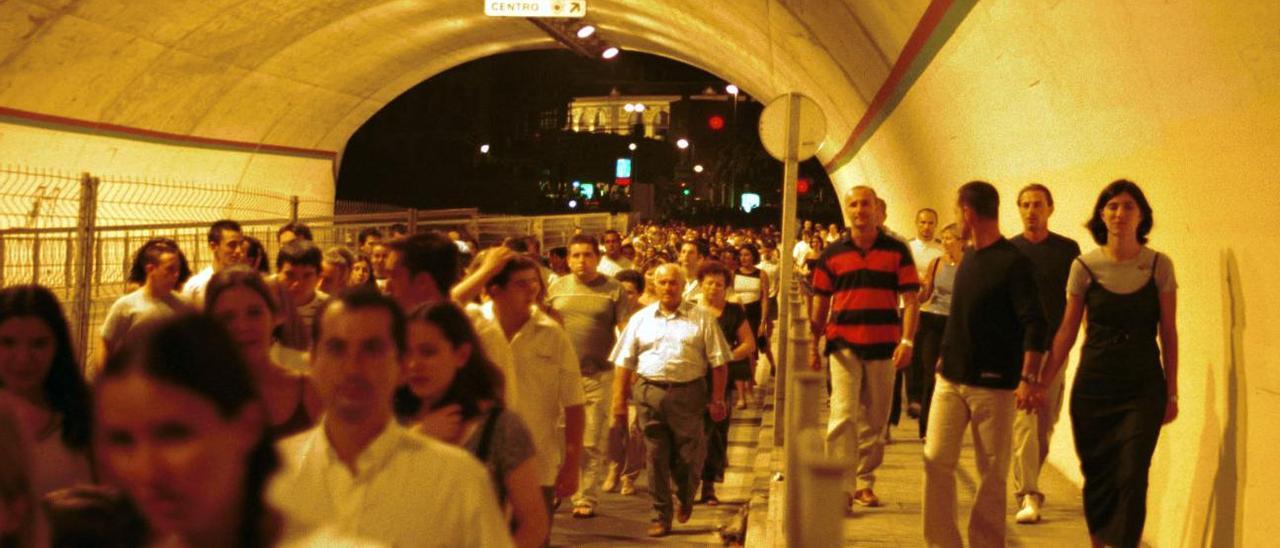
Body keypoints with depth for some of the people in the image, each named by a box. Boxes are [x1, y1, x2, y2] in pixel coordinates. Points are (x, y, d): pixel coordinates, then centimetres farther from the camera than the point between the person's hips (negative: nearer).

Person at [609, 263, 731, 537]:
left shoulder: (701, 319, 4)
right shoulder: (640, 319, 10)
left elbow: (718, 362, 2)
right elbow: (625, 362, 10)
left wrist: (717, 399, -4)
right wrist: (619, 400, 4)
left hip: (688, 393, -1)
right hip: (650, 393, 1)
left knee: (688, 455, 5)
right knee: (656, 458, 3)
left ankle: (685, 498, 35)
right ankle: (662, 516, 14)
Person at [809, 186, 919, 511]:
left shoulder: (897, 251, 4)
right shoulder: (832, 254, 6)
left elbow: (909, 299, 0)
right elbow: (820, 304, 10)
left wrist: (907, 341, -11)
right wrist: (813, 345, 8)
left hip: (883, 347, 1)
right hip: (843, 345, -1)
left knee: (874, 421, 9)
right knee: (844, 416, -11)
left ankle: (865, 482, 21)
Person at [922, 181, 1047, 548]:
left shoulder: (1013, 262, -11)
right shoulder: (968, 258, 11)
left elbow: (1034, 324, -17)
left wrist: (1028, 378, -26)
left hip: (993, 385, -6)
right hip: (951, 379, 6)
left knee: (992, 472, 4)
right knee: (936, 460, -1)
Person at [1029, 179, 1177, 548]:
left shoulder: (1159, 266, -1)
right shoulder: (1085, 266, -1)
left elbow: (1168, 334, 3)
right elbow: (1067, 331, 3)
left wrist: (1172, 393, 3)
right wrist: (1042, 383, 1)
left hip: (1144, 386, -1)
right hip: (1093, 386, 1)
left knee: (1131, 477, -8)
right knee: (1097, 476, 7)